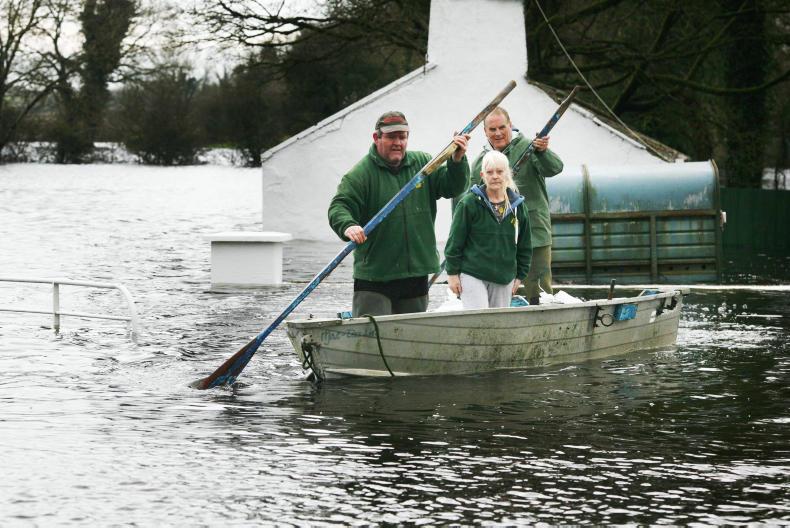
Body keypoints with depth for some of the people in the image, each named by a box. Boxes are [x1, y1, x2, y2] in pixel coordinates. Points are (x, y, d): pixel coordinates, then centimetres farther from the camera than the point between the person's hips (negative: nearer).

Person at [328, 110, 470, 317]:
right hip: (373, 275, -5)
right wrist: (348, 226, -36)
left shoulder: (423, 164, 11)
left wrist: (457, 161, -14)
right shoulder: (361, 173, -5)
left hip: (416, 274, 5)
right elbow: (339, 207, -14)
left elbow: (453, 187, 6)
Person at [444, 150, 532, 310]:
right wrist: (452, 272, -5)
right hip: (472, 275, -4)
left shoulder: (517, 205, 5)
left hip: (504, 278, 4)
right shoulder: (469, 203, -7)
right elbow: (455, 241, -4)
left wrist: (520, 276, 12)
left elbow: (524, 246, 14)